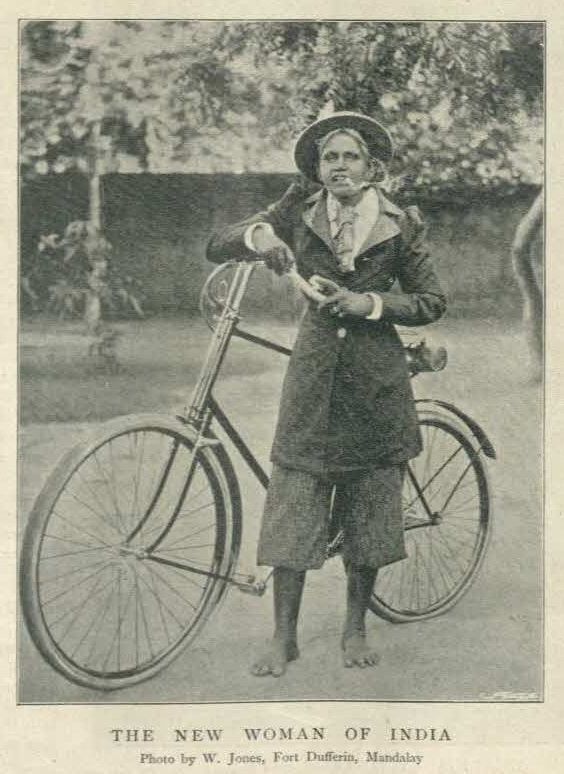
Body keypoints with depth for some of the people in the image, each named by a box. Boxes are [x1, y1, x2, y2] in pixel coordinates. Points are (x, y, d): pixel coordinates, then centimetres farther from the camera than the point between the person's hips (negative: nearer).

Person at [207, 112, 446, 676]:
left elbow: (431, 303, 4)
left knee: (369, 512, 7)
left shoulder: (399, 225, 1)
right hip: (313, 370, 0)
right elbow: (215, 247, -2)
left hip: (376, 376, 0)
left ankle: (355, 629, 24)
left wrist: (371, 303, -11)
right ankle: (283, 637, 9)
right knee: (292, 508, -3)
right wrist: (257, 235, -23)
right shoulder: (297, 214, 2)